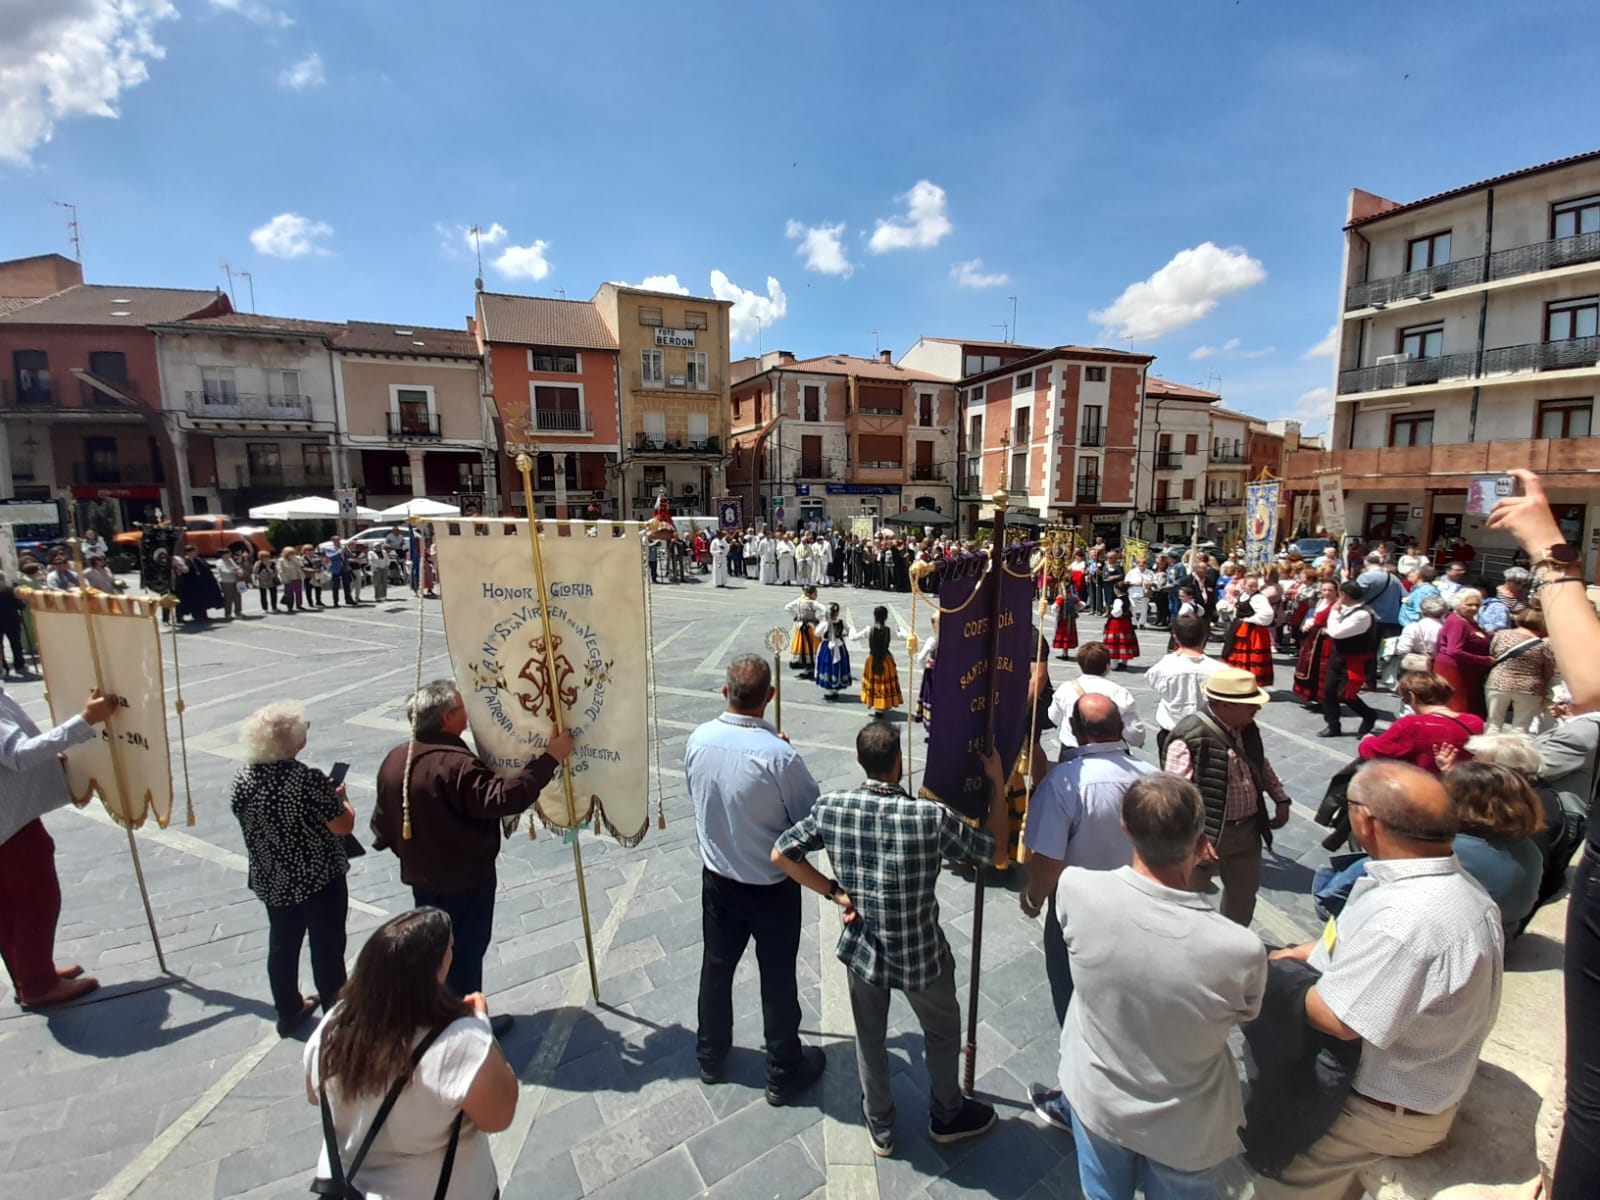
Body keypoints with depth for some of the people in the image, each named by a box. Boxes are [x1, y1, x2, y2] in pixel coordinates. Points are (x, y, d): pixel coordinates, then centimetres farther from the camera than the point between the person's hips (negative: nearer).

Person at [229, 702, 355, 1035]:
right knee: (327, 948, 10)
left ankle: (288, 1012, 39)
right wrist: (339, 798, -4)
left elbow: (250, 821, 10)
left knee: (282, 944, 22)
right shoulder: (309, 780, -28)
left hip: (271, 881, 6)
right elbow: (344, 826, -23)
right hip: (319, 880, -6)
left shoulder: (242, 779, -7)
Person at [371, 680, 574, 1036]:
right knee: (465, 952, 11)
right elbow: (504, 797, -38)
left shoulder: (394, 759, -2)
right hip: (466, 879, -8)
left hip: (421, 875, 8)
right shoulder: (456, 764, -29)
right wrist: (550, 758, -36)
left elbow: (383, 821, 7)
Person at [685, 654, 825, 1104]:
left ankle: (710, 1057, 46)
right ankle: (784, 1074, 37)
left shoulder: (698, 740, -14)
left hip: (717, 878, 5)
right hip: (772, 886, -4)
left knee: (716, 968, 24)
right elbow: (813, 818, -19)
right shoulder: (778, 754, -30)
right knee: (777, 979, 16)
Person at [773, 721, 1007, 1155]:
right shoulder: (931, 816, -28)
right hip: (920, 955, -2)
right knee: (942, 1032, 28)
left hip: (862, 947, 2)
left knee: (870, 1039, 27)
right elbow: (997, 851, -14)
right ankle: (947, 1116, 51)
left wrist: (834, 892, -6)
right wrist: (997, 782, -8)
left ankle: (880, 1127, 48)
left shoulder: (831, 807, -18)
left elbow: (780, 855, -9)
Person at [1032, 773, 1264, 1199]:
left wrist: (1175, 859, 0)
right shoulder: (1240, 951, -34)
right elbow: (1245, 1013, -9)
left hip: (1097, 1101, 1)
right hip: (1185, 1131, -1)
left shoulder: (1076, 889, -30)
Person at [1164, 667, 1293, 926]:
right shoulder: (1191, 736, -27)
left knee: (1245, 890, 27)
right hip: (1206, 832, -8)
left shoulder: (1246, 728, -1)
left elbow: (1261, 765, 19)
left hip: (1248, 828, 8)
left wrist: (1281, 799, 14)